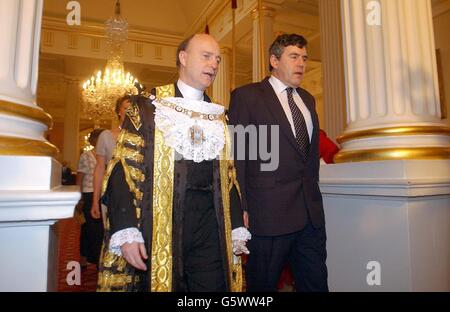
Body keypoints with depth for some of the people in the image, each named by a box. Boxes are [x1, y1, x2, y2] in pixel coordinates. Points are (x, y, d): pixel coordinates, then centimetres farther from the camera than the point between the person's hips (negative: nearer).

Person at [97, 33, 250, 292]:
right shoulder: (148, 104, 1)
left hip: (210, 224, 4)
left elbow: (229, 174, 13)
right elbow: (125, 166, -6)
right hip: (159, 220, -3)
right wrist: (126, 231, -15)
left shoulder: (219, 116, 14)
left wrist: (237, 228, 8)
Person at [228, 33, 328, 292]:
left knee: (316, 283, 15)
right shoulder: (246, 96, -3)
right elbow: (236, 156, -7)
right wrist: (240, 209, -12)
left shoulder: (307, 99, 17)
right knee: (263, 284, 9)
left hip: (311, 212, 6)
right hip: (269, 213, -6)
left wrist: (313, 193, 14)